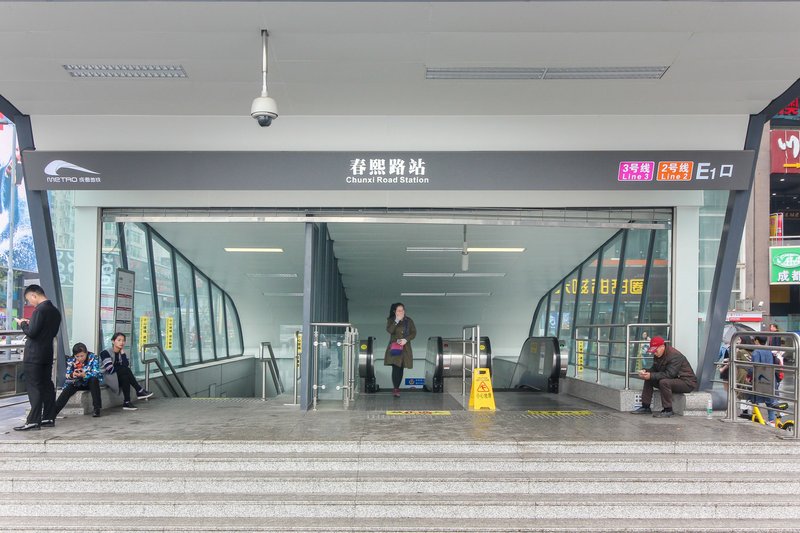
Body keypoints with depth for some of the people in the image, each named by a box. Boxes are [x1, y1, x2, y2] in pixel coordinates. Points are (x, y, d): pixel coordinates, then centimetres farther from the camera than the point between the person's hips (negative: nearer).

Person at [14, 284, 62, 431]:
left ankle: (33, 421, -4)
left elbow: (31, 332, -19)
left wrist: (22, 324, 0)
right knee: (47, 386, 10)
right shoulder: (55, 311, 12)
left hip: (34, 355, -8)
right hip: (47, 354, 8)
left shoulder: (39, 310, -16)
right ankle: (48, 418, 14)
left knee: (34, 387, -5)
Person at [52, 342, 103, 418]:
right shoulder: (71, 361, -10)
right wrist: (72, 375, -37)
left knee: (94, 379, -34)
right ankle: (52, 414, -25)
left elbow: (96, 373, -27)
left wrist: (85, 375, -47)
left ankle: (97, 408, -30)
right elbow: (67, 375, -12)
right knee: (66, 391, -23)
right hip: (76, 383, 3)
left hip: (90, 383, -3)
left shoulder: (93, 358, -17)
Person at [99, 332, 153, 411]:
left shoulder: (122, 353, 9)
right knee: (124, 370, -29)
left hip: (118, 379, 6)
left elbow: (127, 366, -9)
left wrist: (122, 353, -10)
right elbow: (110, 370, -21)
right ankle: (140, 391, -26)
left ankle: (127, 402, -31)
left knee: (125, 377, -29)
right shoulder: (105, 353, -11)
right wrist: (121, 370, -10)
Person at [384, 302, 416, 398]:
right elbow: (389, 330, -14)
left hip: (405, 348, 2)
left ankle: (396, 388, 15)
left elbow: (414, 333, 3)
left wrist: (406, 340, -12)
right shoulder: (391, 320, 4)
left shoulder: (409, 321, 8)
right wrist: (397, 321, -18)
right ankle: (395, 389, -12)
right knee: (395, 368, -13)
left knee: (401, 369, 5)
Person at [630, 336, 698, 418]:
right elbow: (654, 369, 8)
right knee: (648, 380, 2)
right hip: (673, 379, 10)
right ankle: (645, 407, 5)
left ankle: (668, 410, -23)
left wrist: (651, 376, -32)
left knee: (664, 382, -34)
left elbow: (669, 374, -31)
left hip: (687, 382, -10)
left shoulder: (675, 356, -25)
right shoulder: (658, 355, 4)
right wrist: (645, 371, -14)